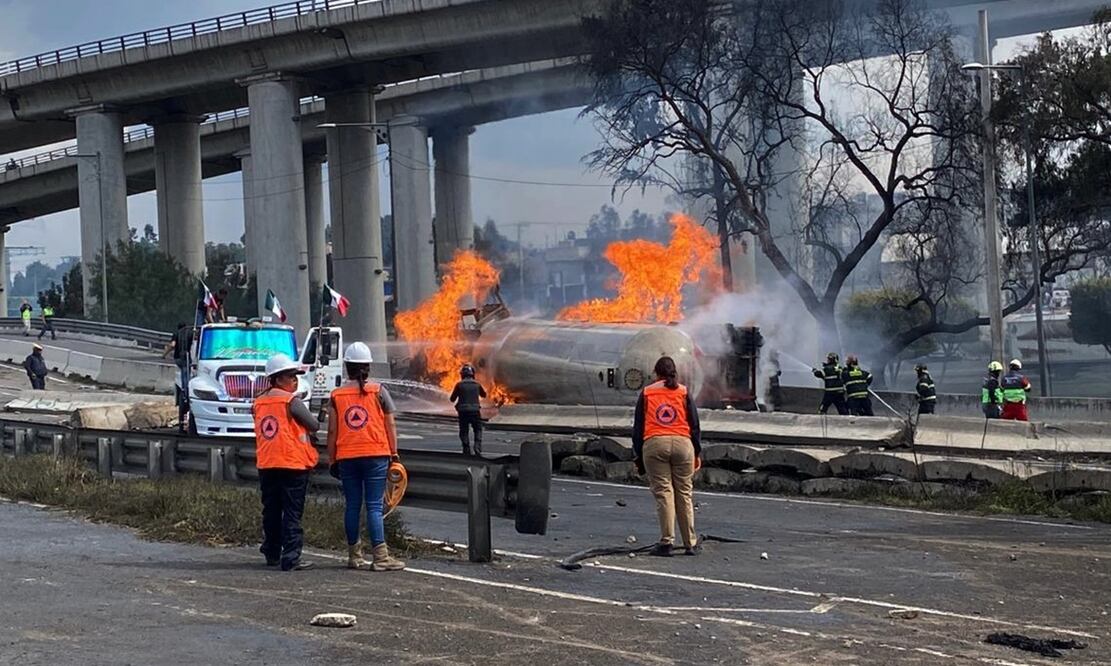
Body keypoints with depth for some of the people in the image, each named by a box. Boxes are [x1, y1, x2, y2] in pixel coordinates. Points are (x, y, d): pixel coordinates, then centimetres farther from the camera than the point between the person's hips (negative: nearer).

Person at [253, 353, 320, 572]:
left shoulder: (259, 402, 9)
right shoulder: (291, 402, -11)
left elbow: (261, 431, 15)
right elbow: (314, 426, -7)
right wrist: (309, 432, 16)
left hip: (266, 465, 6)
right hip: (293, 464, -6)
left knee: (271, 511, 15)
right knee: (292, 513, -3)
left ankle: (272, 554, 23)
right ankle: (291, 558, -5)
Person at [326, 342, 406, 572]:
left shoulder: (336, 395, 4)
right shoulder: (379, 391, -1)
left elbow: (332, 431, 3)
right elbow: (390, 425, -1)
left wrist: (332, 459, 10)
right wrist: (394, 454, 5)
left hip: (346, 457, 2)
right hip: (376, 455, -2)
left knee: (352, 506, 9)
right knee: (374, 506, -3)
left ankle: (354, 556, 14)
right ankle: (381, 556, -8)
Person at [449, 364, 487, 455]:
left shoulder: (459, 385, -4)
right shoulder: (477, 385, 3)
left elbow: (452, 399, 3)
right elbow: (484, 395, 23)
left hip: (463, 412, -1)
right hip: (475, 411, 1)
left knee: (464, 432, 9)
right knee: (478, 430, 15)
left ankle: (467, 452, 3)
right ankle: (477, 448, -5)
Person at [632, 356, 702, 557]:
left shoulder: (646, 393, 11)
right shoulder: (684, 393, 12)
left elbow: (638, 426, 11)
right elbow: (694, 424, 9)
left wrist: (637, 455, 14)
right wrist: (697, 453, 14)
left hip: (654, 444, -1)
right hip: (682, 443, 1)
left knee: (663, 493, -2)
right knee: (684, 494, 7)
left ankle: (666, 542, -7)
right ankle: (690, 544, 10)